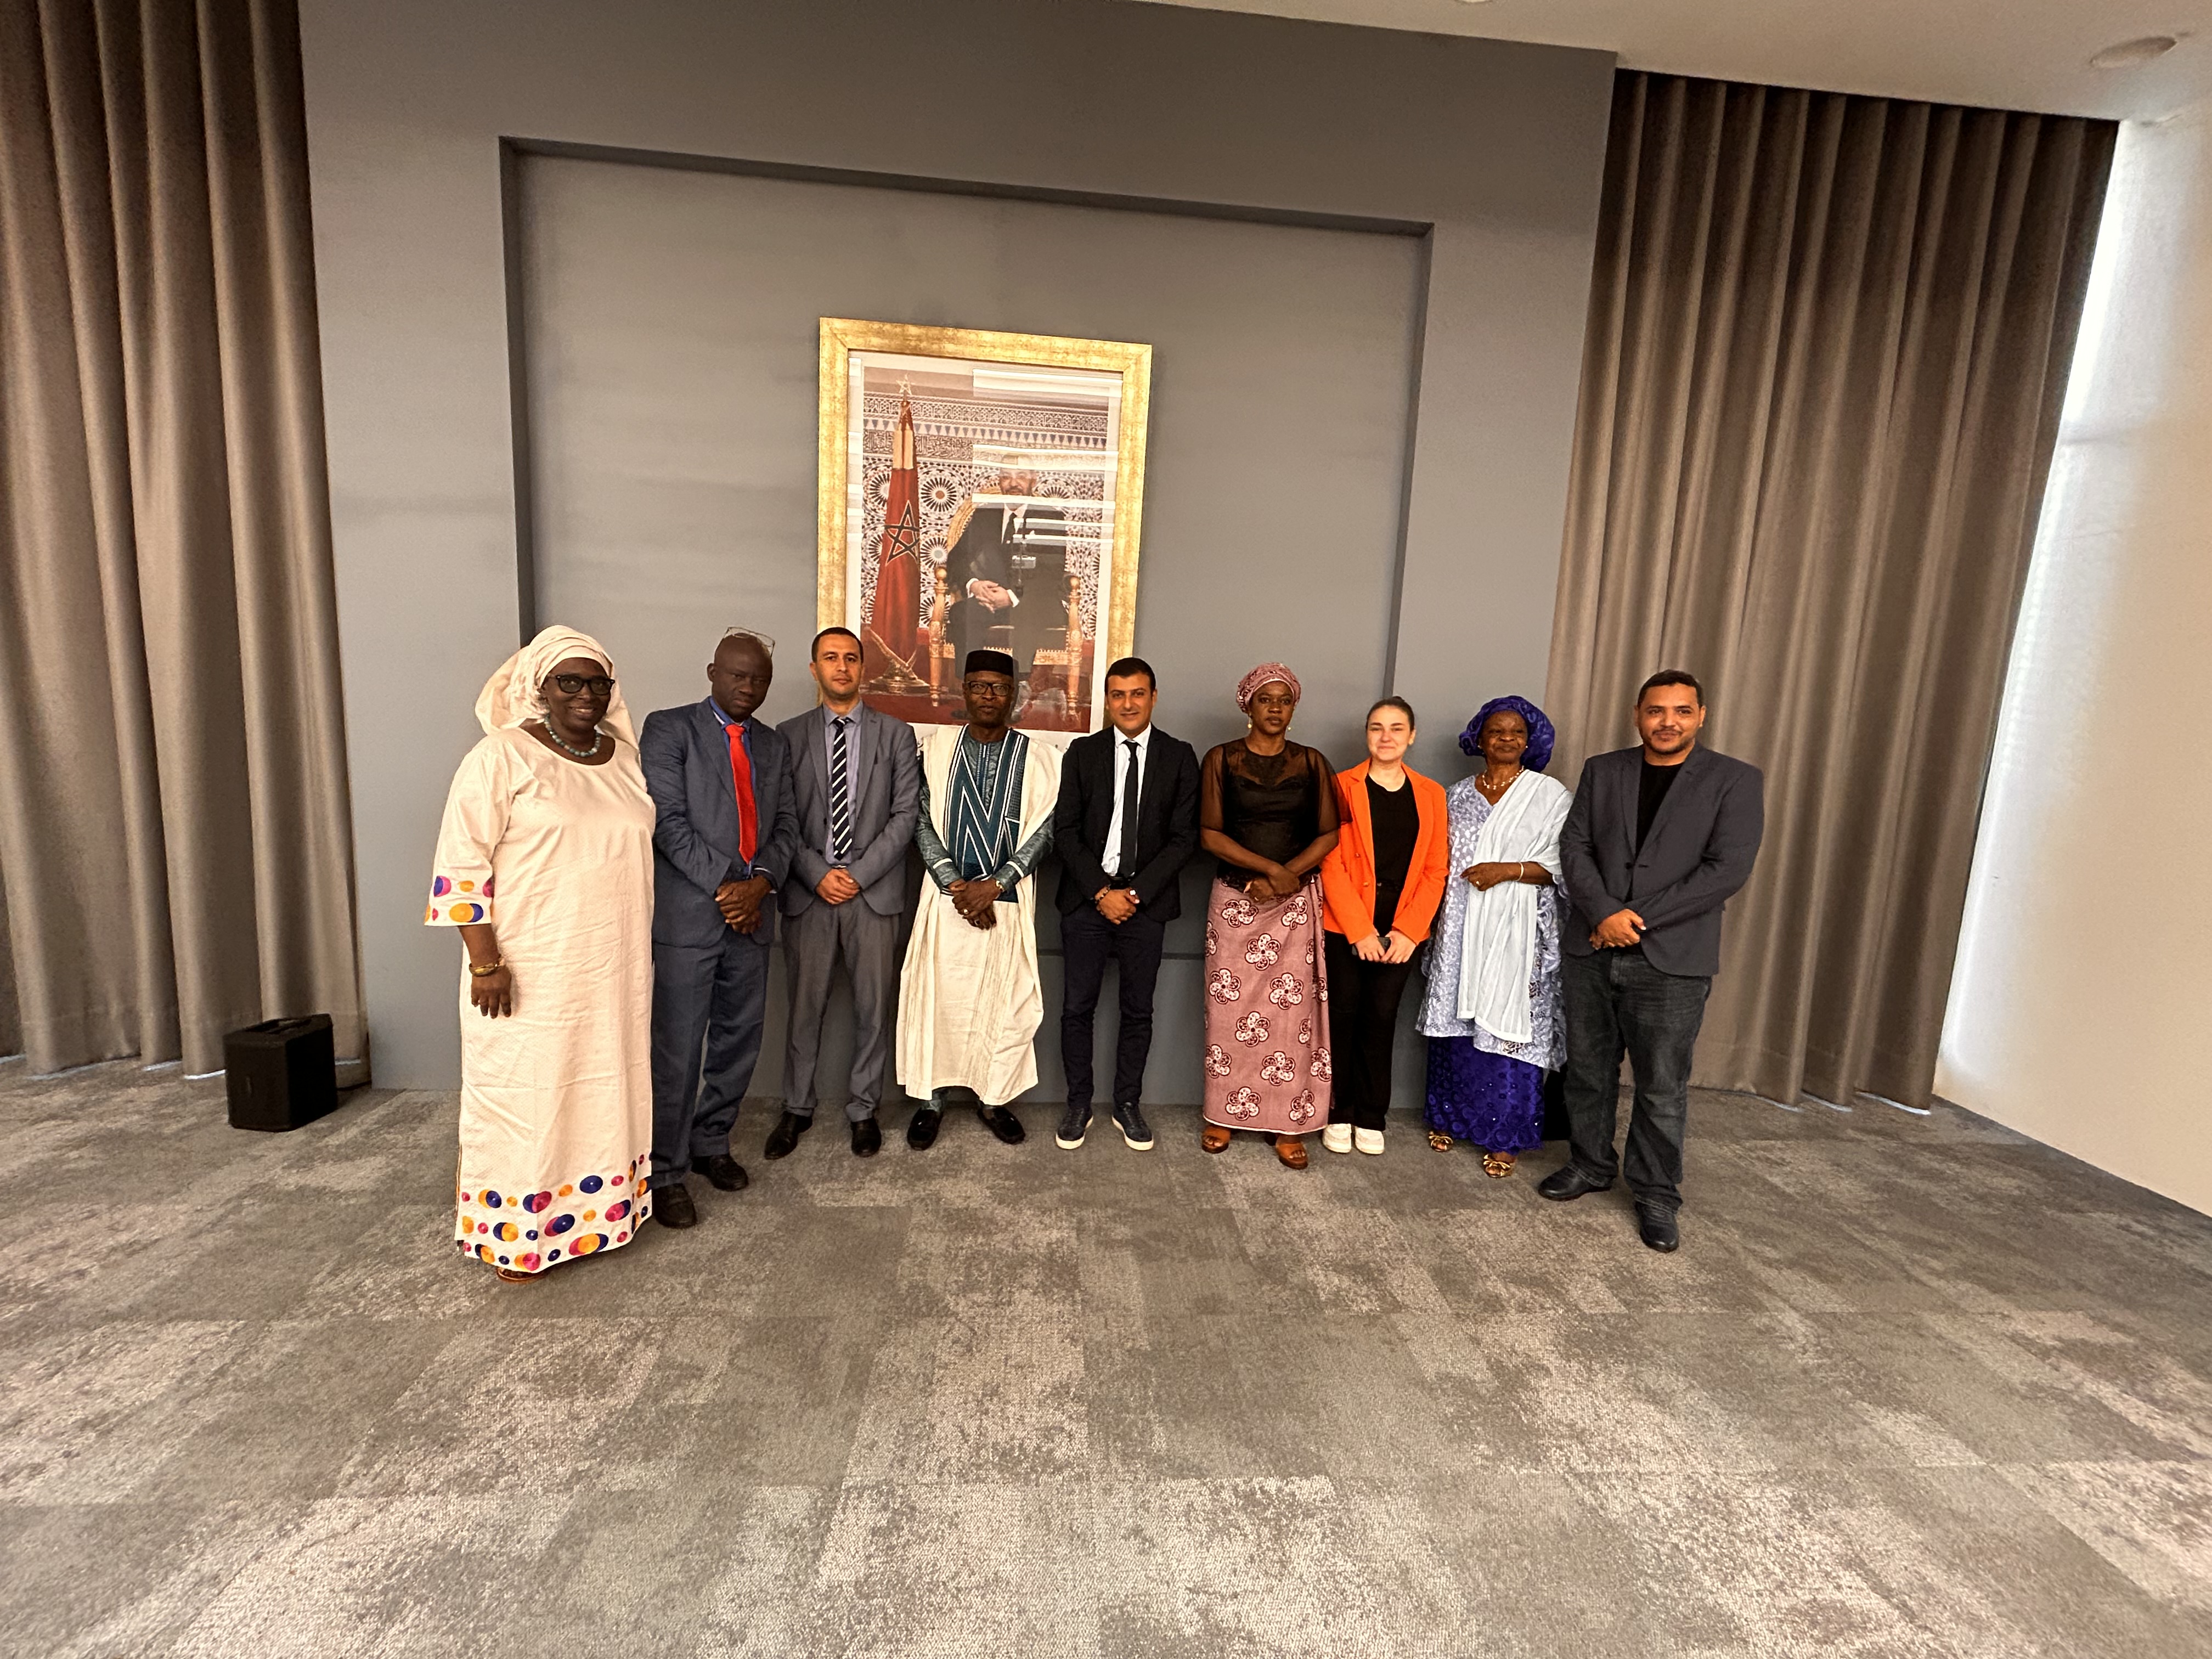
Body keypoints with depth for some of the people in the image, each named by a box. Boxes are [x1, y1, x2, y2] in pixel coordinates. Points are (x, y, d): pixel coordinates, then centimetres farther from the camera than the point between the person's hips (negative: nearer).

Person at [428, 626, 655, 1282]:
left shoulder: (626, 756, 8)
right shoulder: (501, 757, -9)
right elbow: (461, 865, -11)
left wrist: (640, 951, 13)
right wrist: (485, 962, -15)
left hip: (615, 969, 5)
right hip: (531, 972, -5)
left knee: (606, 1086, 15)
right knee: (526, 1094, 7)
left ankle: (600, 1206, 32)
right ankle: (517, 1232, 25)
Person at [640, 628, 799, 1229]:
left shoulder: (772, 744, 15)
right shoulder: (668, 728, -2)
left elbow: (785, 823, 10)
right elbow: (668, 820, -10)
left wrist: (762, 881, -8)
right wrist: (724, 885, -15)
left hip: (751, 910, 5)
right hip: (688, 912, -5)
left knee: (740, 1038, 12)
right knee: (677, 1049, 0)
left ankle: (711, 1143, 31)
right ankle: (665, 1170, 15)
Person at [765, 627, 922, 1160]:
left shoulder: (896, 734, 5)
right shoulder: (789, 735, 7)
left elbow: (906, 814, -1)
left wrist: (859, 874, -9)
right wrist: (818, 874, -9)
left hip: (875, 891, 0)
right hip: (808, 892, 0)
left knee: (873, 1006, 6)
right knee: (805, 1005, 8)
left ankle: (863, 1109, 22)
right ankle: (797, 1109, 25)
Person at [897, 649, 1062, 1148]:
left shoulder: (1039, 758, 1)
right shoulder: (936, 747, 3)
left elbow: (1042, 831, -4)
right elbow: (922, 823, 0)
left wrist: (993, 885, -14)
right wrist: (956, 886, -10)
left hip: (1008, 901, 0)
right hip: (948, 897, 0)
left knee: (1008, 1004, 7)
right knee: (939, 999, 6)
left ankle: (994, 1098, 25)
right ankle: (933, 1098, 23)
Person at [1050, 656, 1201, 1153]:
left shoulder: (1179, 757, 2)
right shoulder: (1083, 753, 3)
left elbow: (1184, 837, -2)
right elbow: (1065, 831, 0)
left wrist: (1136, 893, -10)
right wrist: (1101, 892, -10)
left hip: (1147, 902, 0)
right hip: (1087, 900, 0)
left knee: (1138, 1010, 9)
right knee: (1078, 1008, 6)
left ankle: (1128, 1104, 25)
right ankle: (1078, 1105, 21)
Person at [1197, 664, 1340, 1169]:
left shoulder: (1312, 763, 6)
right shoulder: (1222, 759, 2)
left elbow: (1329, 834, 3)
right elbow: (1209, 834, -5)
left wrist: (1287, 875, -11)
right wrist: (1269, 867, -14)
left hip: (1296, 902, 1)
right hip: (1234, 898, -1)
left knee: (1293, 1009, -1)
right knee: (1230, 1008, 2)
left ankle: (1287, 1123, 12)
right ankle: (1223, 1113, 19)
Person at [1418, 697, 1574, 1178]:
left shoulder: (1552, 795, 1)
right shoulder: (1457, 796, 11)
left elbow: (1564, 865, -4)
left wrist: (1509, 871, -16)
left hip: (1518, 931, -3)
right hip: (1460, 928, 3)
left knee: (1508, 1027, -2)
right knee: (1455, 1019, 7)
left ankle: (1503, 1137, 12)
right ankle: (1448, 1117, 23)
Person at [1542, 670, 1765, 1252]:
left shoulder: (1736, 781, 0)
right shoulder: (1601, 770, 8)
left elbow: (1728, 868, -10)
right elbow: (1574, 846, 2)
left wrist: (1639, 918, -14)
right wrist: (1604, 912, -14)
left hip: (1672, 960, -3)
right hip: (1591, 950, 3)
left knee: (1662, 1088, 5)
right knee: (1588, 1071, 14)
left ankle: (1657, 1194, 23)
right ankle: (1590, 1164, 33)